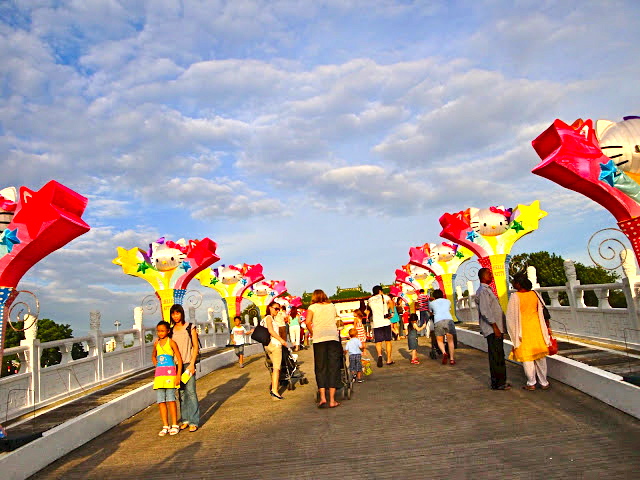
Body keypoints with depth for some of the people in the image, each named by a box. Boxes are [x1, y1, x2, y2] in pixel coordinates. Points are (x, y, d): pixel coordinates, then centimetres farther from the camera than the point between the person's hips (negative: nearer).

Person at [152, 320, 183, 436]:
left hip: (170, 373, -5)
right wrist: (157, 367, 15)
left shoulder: (171, 342, -5)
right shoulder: (156, 343, 11)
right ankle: (165, 426, 14)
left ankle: (174, 425, 7)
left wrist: (178, 375, -12)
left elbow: (179, 359, -6)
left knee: (170, 399, -3)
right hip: (159, 374, 5)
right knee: (160, 401, 5)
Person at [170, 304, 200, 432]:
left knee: (190, 391, -7)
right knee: (182, 392, 8)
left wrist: (192, 364, -10)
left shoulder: (190, 327, -1)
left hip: (188, 363, -4)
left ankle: (194, 421, 0)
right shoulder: (171, 330, 10)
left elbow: (196, 347, -2)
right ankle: (185, 420, 18)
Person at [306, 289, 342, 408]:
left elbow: (308, 322, -5)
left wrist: (312, 333, 9)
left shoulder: (312, 307, 8)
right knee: (333, 368, 3)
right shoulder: (332, 306, 17)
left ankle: (323, 398, -4)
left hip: (319, 338, -1)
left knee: (320, 368, 5)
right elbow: (336, 319, 11)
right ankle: (332, 400, 2)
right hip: (333, 337, 2)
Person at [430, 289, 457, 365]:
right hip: (448, 320, 1)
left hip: (438, 321, -1)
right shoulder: (448, 301, 27)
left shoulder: (432, 303, 22)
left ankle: (444, 353, -12)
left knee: (439, 340, 13)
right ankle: (452, 359, 6)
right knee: (450, 340, 12)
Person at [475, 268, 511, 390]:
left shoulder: (487, 290, 19)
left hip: (496, 329, 10)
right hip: (492, 330, -10)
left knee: (498, 357, 13)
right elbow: (485, 311, -21)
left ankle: (500, 382, 20)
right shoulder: (483, 291, -13)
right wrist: (495, 327, -21)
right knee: (496, 357, -7)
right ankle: (497, 383, -2)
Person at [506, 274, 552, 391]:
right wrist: (545, 329, 19)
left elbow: (511, 317, -12)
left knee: (527, 357, 6)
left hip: (523, 329, -4)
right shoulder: (534, 294, -1)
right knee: (540, 357, 13)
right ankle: (544, 382, 22)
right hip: (536, 327, 4)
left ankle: (531, 383, 13)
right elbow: (541, 312, 8)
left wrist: (514, 333, 0)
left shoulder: (515, 296, -15)